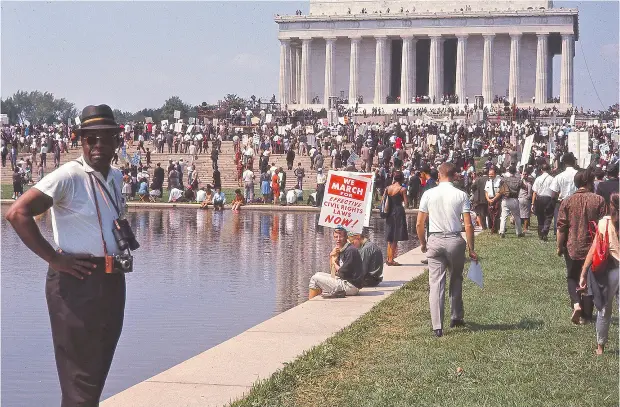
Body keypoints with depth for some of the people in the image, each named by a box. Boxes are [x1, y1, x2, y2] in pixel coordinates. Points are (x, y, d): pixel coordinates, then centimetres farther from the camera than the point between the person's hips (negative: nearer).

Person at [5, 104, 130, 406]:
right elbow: (17, 214, -23)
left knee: (99, 368, 16)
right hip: (77, 282, -8)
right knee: (80, 375, -4)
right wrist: (54, 258, -20)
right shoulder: (68, 176, -14)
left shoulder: (116, 178, 11)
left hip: (111, 281, 8)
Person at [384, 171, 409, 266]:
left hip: (389, 212, 5)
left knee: (390, 238, 15)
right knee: (395, 238, 0)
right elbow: (406, 203, -11)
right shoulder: (402, 189, -10)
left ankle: (389, 258, 19)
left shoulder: (388, 188, 4)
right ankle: (391, 260, -2)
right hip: (398, 212, -5)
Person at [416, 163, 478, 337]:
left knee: (436, 284, 0)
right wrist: (471, 249, 3)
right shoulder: (461, 195, -3)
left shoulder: (428, 194, -1)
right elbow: (468, 225, -6)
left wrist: (423, 243, 17)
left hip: (435, 241, 0)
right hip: (455, 240, 0)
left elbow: (419, 224, 2)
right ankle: (456, 317, 29)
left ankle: (437, 326, -4)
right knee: (456, 279, 21)